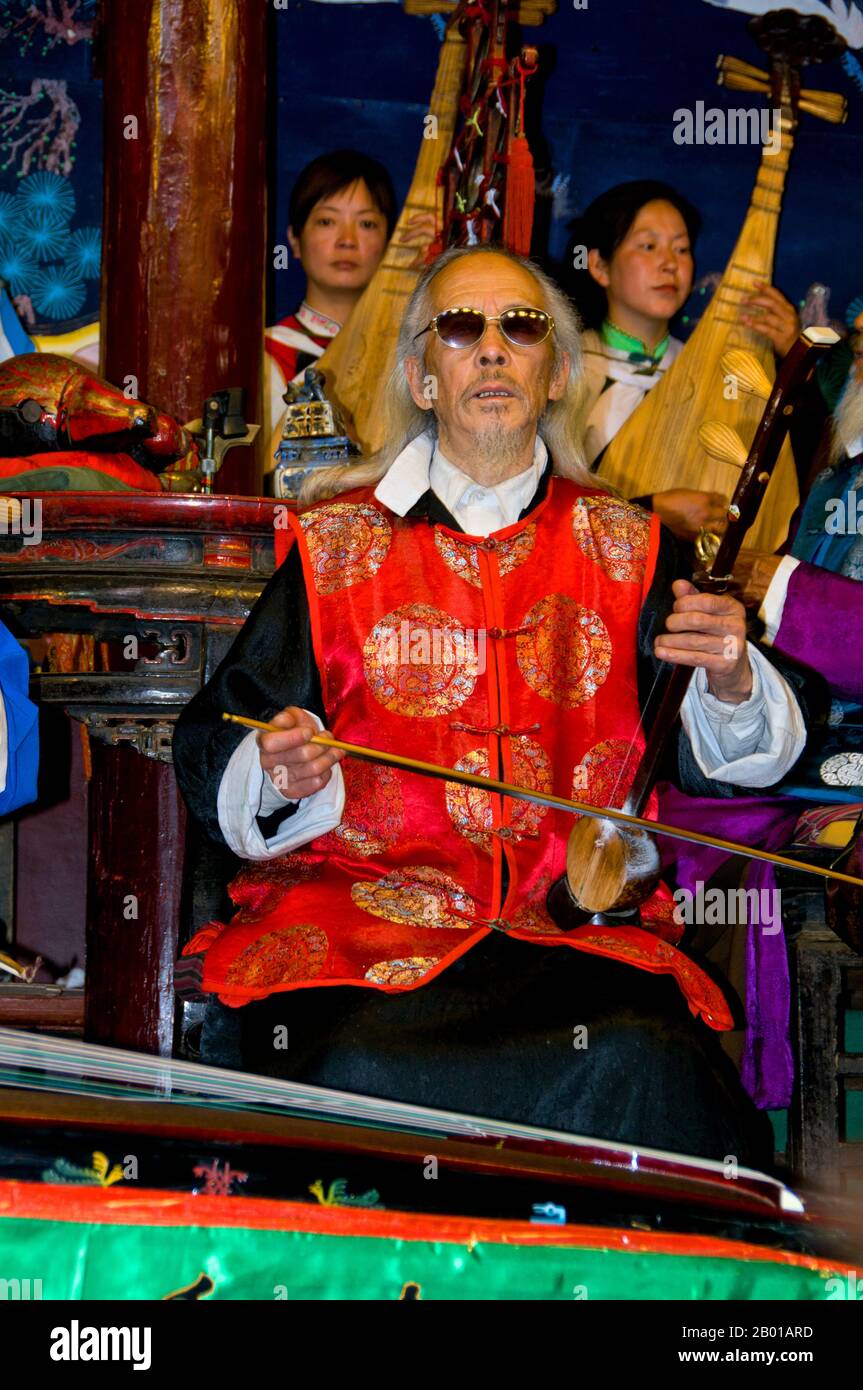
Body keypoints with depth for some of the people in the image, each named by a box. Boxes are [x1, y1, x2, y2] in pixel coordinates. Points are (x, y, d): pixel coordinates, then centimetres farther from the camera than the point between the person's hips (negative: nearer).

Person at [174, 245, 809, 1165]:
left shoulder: (626, 547, 14)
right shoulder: (334, 543, 10)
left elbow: (747, 758, 10)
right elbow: (215, 756, 9)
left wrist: (732, 682, -12)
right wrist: (281, 777, -14)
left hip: (580, 925, 1)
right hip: (355, 912, -1)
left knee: (642, 1069, -28)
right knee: (357, 1073, -30)